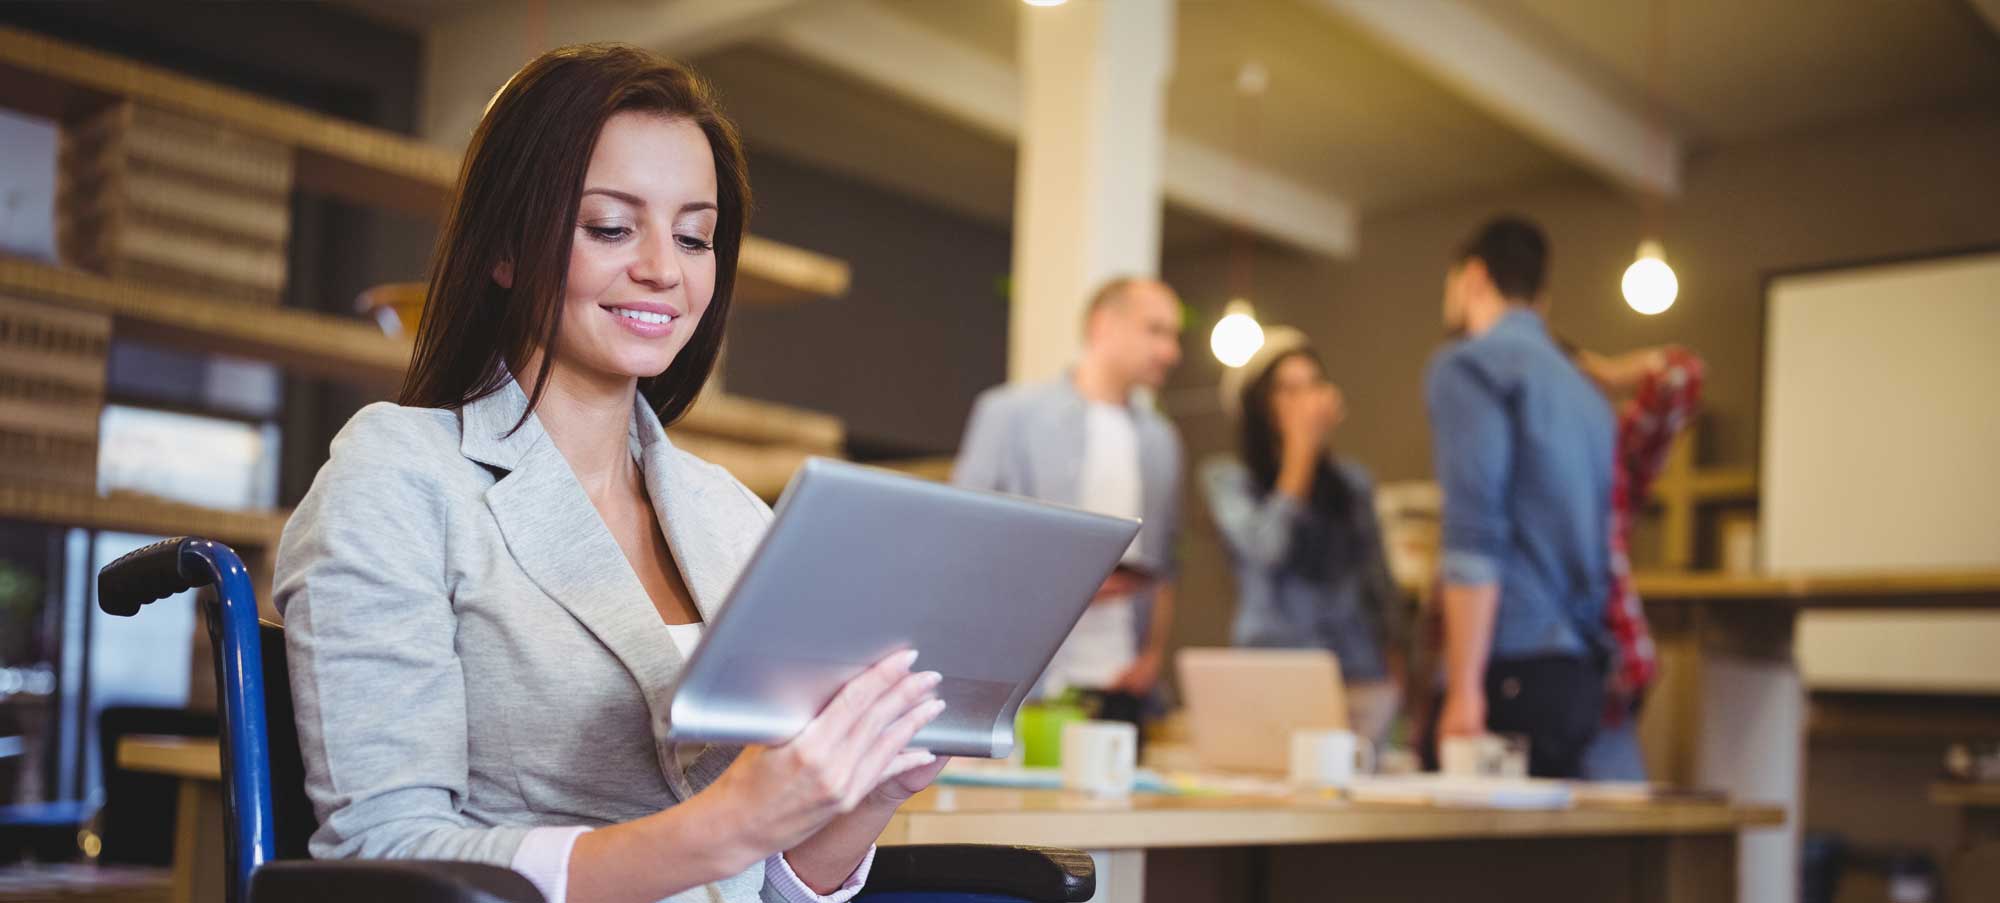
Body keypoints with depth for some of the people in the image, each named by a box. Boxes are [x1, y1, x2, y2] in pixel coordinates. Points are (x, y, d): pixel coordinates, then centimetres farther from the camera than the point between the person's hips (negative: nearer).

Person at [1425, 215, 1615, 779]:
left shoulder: (1470, 365, -5)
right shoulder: (1580, 387, 19)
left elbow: (1475, 537, -16)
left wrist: (1464, 689, -17)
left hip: (1514, 669, -8)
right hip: (1580, 670, 8)